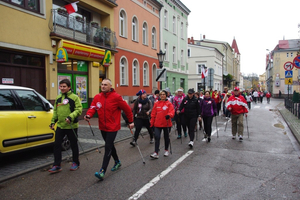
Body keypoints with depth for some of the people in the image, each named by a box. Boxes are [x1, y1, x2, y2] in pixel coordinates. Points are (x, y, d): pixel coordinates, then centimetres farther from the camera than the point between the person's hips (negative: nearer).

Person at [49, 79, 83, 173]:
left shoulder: (74, 97, -8)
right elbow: (55, 111, 19)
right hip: (60, 126, 5)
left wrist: (71, 117, -27)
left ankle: (75, 163, 25)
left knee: (74, 145, 8)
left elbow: (78, 109, -14)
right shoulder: (58, 98, 11)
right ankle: (57, 165, 13)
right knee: (57, 144, 3)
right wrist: (53, 121, 12)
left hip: (71, 126, -5)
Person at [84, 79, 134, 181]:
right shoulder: (97, 97, 3)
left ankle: (102, 171, -6)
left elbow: (127, 109, -6)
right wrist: (88, 115, -24)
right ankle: (117, 162, 42)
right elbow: (93, 108, -1)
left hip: (112, 127, -6)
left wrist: (131, 121, 0)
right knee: (110, 145, 20)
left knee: (108, 147, -9)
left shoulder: (116, 97, -13)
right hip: (102, 127, 6)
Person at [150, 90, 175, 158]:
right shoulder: (156, 104, 5)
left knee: (166, 137, 14)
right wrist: (152, 123, 8)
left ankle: (166, 150, 35)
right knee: (157, 137, -7)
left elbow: (172, 111, -13)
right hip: (157, 124, 1)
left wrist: (169, 115, -36)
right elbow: (153, 114, 8)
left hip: (166, 124, -1)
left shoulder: (169, 104, -2)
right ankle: (156, 153, -6)